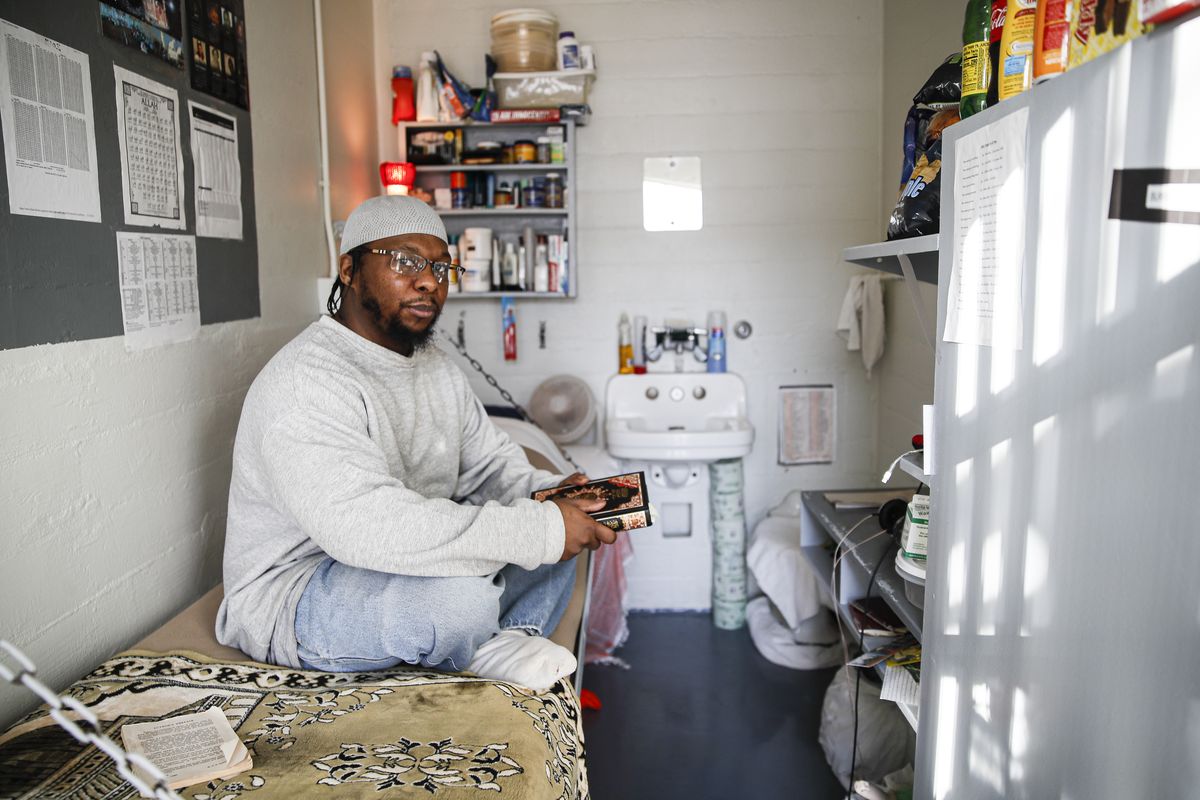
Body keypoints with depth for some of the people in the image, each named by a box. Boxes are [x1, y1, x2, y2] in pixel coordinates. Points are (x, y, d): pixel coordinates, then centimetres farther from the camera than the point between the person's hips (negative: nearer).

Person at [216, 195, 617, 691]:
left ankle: (510, 636, -11)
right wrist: (539, 530, -35)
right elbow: (364, 525, -36)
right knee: (459, 589, -36)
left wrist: (554, 494, -15)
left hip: (409, 566, 9)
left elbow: (489, 465, 9)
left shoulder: (439, 370, 8)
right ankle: (484, 655, -5)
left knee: (561, 523, 3)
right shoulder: (306, 381, -24)